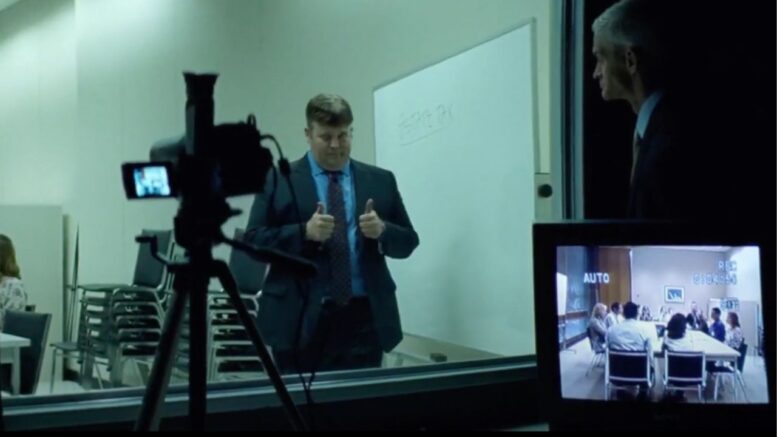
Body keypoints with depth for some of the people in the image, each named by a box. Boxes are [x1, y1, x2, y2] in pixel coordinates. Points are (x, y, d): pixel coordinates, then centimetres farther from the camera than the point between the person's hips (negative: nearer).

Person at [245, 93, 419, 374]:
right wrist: (304, 232, -17)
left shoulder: (381, 181, 11)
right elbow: (254, 241, -1)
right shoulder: (278, 180, 4)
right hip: (300, 320, -1)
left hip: (364, 319, 2)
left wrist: (382, 230, -11)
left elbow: (408, 242, 11)